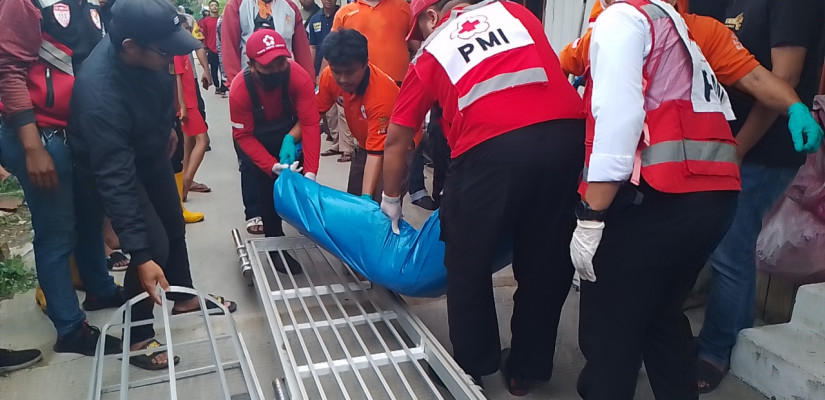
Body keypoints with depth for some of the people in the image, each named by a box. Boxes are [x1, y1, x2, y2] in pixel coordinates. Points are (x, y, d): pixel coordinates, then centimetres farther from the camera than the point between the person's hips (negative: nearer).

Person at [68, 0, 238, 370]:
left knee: (174, 227, 18)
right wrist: (141, 256, -39)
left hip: (152, 153, 7)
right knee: (155, 245, -10)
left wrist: (167, 127, 19)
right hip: (117, 169, -7)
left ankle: (185, 297, 43)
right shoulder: (100, 97, -42)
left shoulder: (146, 51, -22)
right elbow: (116, 180, -40)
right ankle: (138, 337, 13)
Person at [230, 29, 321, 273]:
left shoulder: (299, 77, -33)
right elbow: (244, 137, -26)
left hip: (287, 130, 2)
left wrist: (310, 172, -40)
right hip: (256, 136, -1)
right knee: (266, 186, -9)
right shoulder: (240, 89, -33)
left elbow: (310, 123, -34)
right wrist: (272, 166, -39)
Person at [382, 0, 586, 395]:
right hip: (566, 133, 4)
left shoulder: (431, 53, 19)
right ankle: (528, 369, 33)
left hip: (491, 149, -3)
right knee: (546, 262, 17)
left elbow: (395, 142, 22)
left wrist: (391, 200, 35)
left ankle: (473, 368, 32)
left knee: (468, 265, 16)